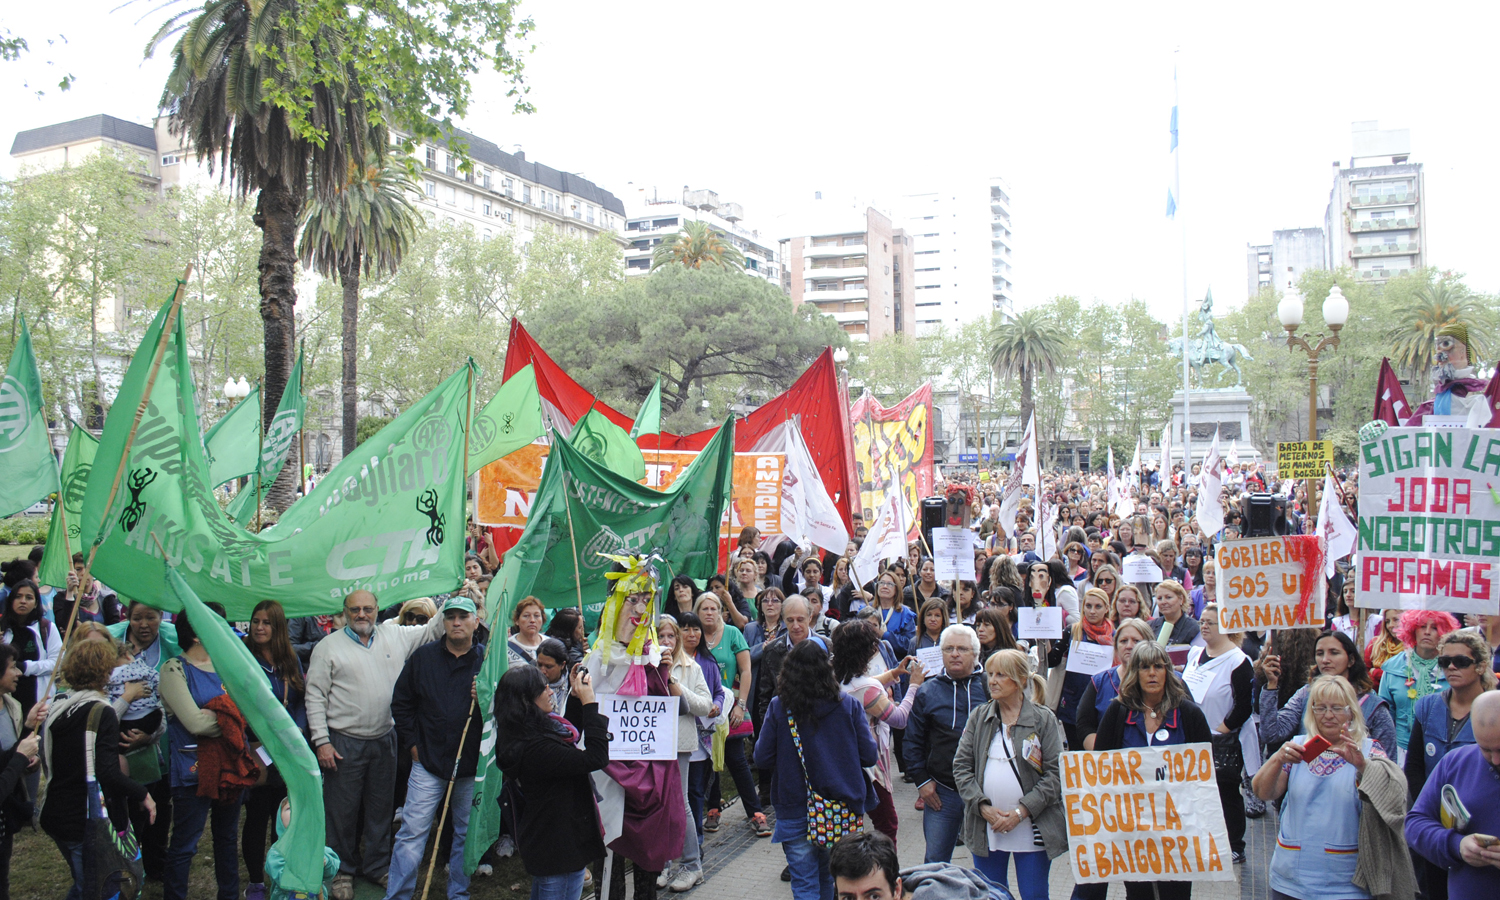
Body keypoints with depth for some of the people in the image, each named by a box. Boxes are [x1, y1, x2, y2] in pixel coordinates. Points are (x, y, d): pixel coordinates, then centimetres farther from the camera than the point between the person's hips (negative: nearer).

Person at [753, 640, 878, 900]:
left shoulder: (778, 708, -9)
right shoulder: (848, 705, -6)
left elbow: (762, 758, -6)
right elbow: (870, 756, -4)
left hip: (795, 812, -2)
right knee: (829, 879, 20)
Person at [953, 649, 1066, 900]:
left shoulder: (1044, 719, -4)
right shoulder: (979, 717, 5)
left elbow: (1056, 773, -8)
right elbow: (961, 766, 2)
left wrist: (1022, 811, -15)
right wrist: (983, 807, -11)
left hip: (1031, 830, -3)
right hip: (985, 829, 3)